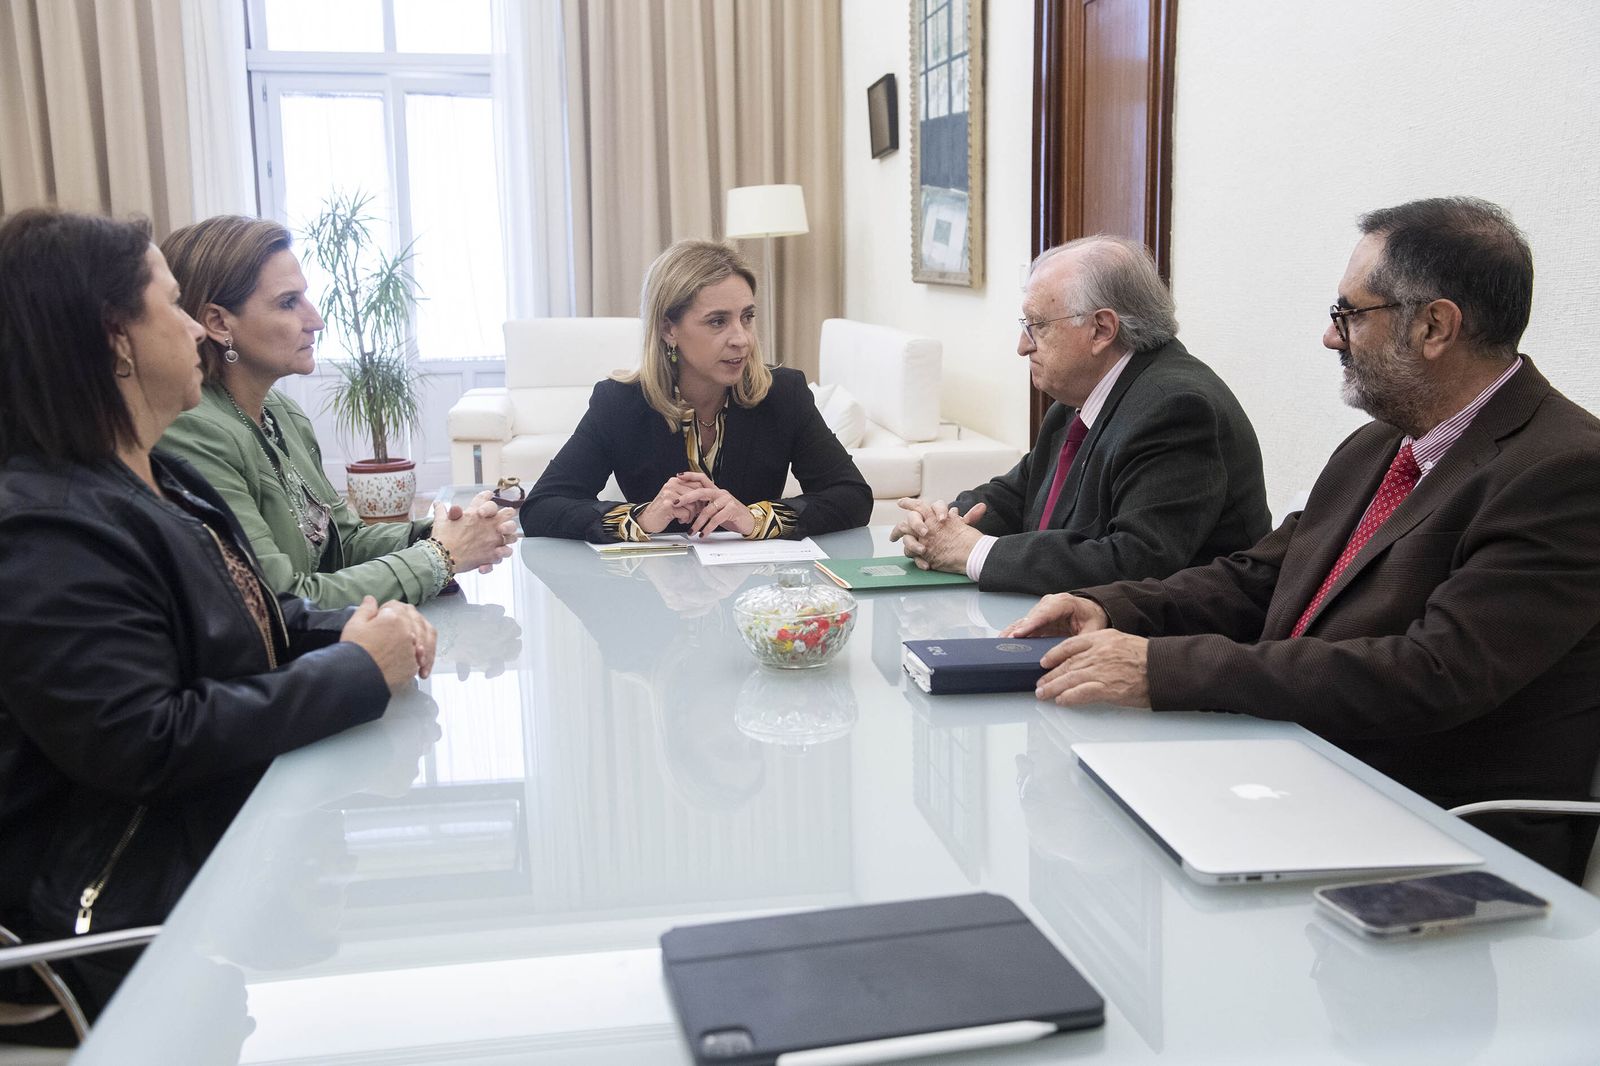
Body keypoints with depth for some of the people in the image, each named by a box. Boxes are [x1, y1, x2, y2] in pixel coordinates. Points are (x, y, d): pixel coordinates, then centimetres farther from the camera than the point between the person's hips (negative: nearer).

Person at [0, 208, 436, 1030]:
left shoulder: (159, 481, 12)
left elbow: (244, 627, 19)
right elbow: (143, 745, -26)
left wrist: (358, 626, -2)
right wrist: (358, 670, -20)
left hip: (242, 823, 9)